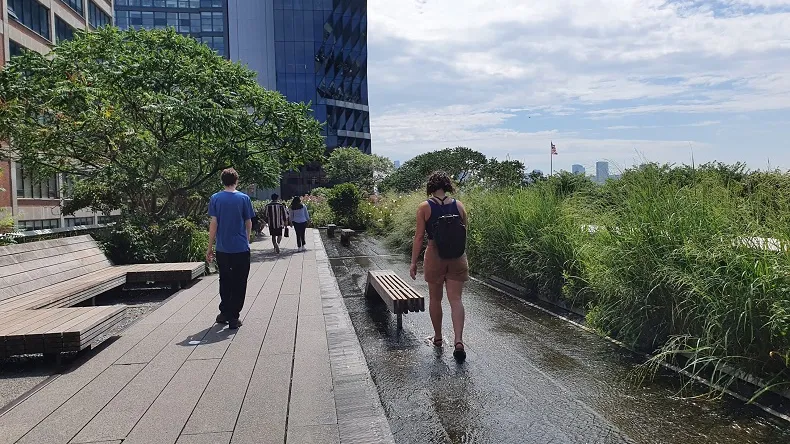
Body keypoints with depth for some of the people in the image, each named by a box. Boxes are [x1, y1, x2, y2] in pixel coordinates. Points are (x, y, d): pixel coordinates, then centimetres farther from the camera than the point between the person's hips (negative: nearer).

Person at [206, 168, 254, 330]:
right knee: (238, 284, 6)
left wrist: (210, 247, 3)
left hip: (222, 249, 2)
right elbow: (248, 223, 2)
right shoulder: (244, 198, -4)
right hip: (241, 249, -2)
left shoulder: (215, 198, -1)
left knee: (224, 281, 18)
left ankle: (224, 313, 25)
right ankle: (233, 317, 7)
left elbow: (213, 223, -3)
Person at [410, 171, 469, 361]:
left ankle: (438, 337, 28)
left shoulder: (424, 207, -7)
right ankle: (458, 341, -10)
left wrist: (413, 262, -2)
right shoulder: (459, 206, 0)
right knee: (455, 300, 2)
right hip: (457, 258, 2)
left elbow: (419, 236, -8)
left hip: (435, 256, -1)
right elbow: (464, 235, 8)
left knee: (435, 299, 15)